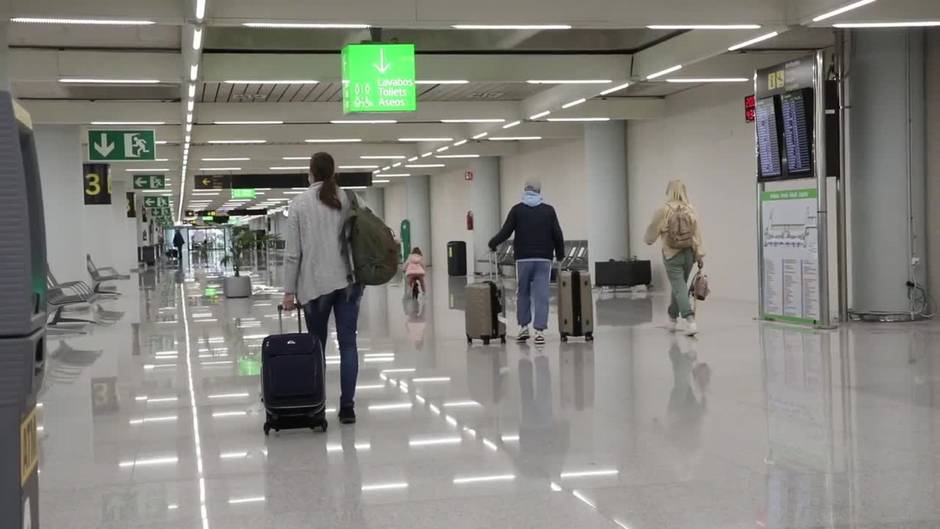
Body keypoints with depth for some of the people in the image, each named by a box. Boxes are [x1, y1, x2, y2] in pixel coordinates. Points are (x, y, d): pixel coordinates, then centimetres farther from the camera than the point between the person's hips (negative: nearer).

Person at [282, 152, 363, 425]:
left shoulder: (299, 203, -2)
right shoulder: (347, 200, 4)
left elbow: (293, 251, -4)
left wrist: (289, 290, 0)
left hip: (315, 282, -2)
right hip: (347, 280, 2)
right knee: (348, 343, 2)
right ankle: (347, 406, -1)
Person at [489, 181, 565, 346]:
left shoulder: (517, 209, 1)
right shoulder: (548, 210, 3)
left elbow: (505, 232, -2)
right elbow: (558, 235, 0)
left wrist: (492, 243, 16)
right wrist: (560, 254, 13)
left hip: (523, 259, 0)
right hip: (544, 259, 0)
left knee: (522, 293, 13)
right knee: (541, 295, -1)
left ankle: (523, 326, 12)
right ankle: (540, 331, -6)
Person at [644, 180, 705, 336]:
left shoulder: (664, 210, -12)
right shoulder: (691, 210, -2)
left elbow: (653, 230, -2)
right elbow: (697, 233, -2)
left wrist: (649, 240, 20)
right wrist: (700, 254, 3)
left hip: (672, 254, -4)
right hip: (688, 253, 4)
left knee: (679, 288, -4)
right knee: (680, 285, 20)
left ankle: (690, 321, -21)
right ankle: (674, 318, 35)